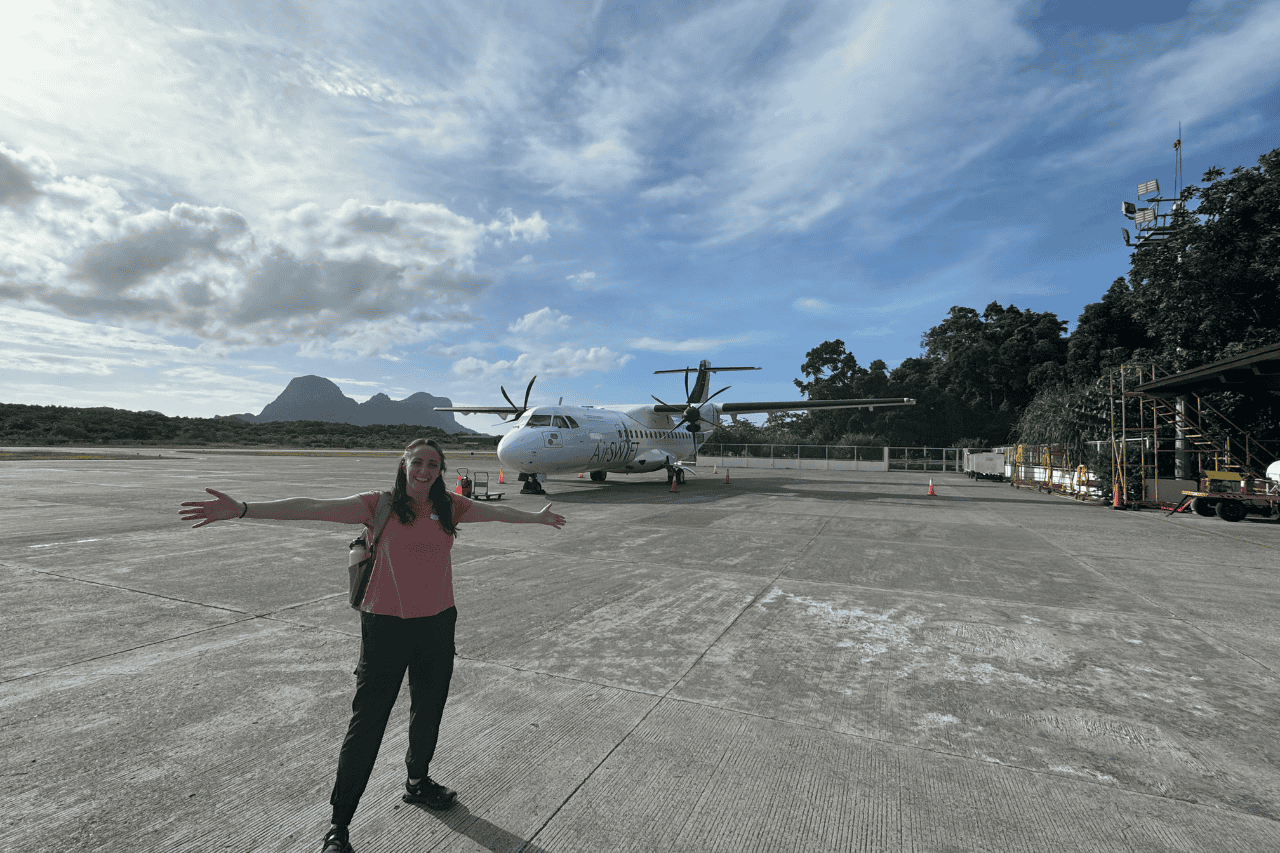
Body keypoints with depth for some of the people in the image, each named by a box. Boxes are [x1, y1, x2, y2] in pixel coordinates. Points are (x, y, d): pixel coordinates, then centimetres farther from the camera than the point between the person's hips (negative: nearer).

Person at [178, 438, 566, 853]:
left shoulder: (450, 507, -1)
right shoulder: (379, 505, -10)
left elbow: (496, 511, 11)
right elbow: (312, 508, -17)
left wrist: (537, 517, 21)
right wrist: (242, 509, -24)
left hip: (437, 624, 4)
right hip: (386, 625, -3)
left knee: (429, 711, 21)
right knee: (367, 721, 5)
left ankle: (417, 781, 48)